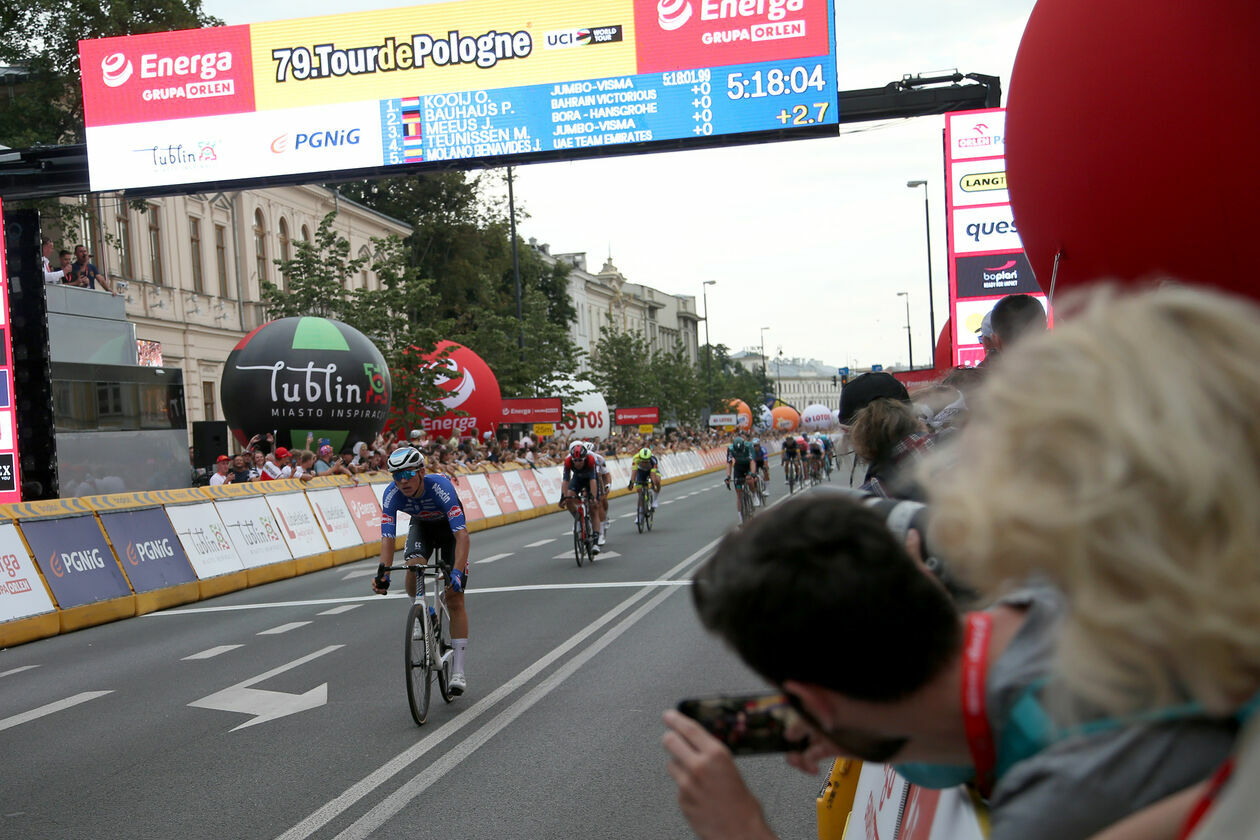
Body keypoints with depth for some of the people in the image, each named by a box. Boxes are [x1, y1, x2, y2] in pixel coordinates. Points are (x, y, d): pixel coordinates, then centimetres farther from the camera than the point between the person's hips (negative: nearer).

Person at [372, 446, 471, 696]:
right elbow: (387, 538, -32)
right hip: (421, 526, 3)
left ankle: (458, 670, -6)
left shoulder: (440, 487, -39)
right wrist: (383, 573, -47)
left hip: (450, 529, -3)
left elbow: (462, 536, -45)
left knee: (455, 600, -10)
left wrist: (457, 572, -57)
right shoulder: (392, 494, -29)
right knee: (412, 578, -27)